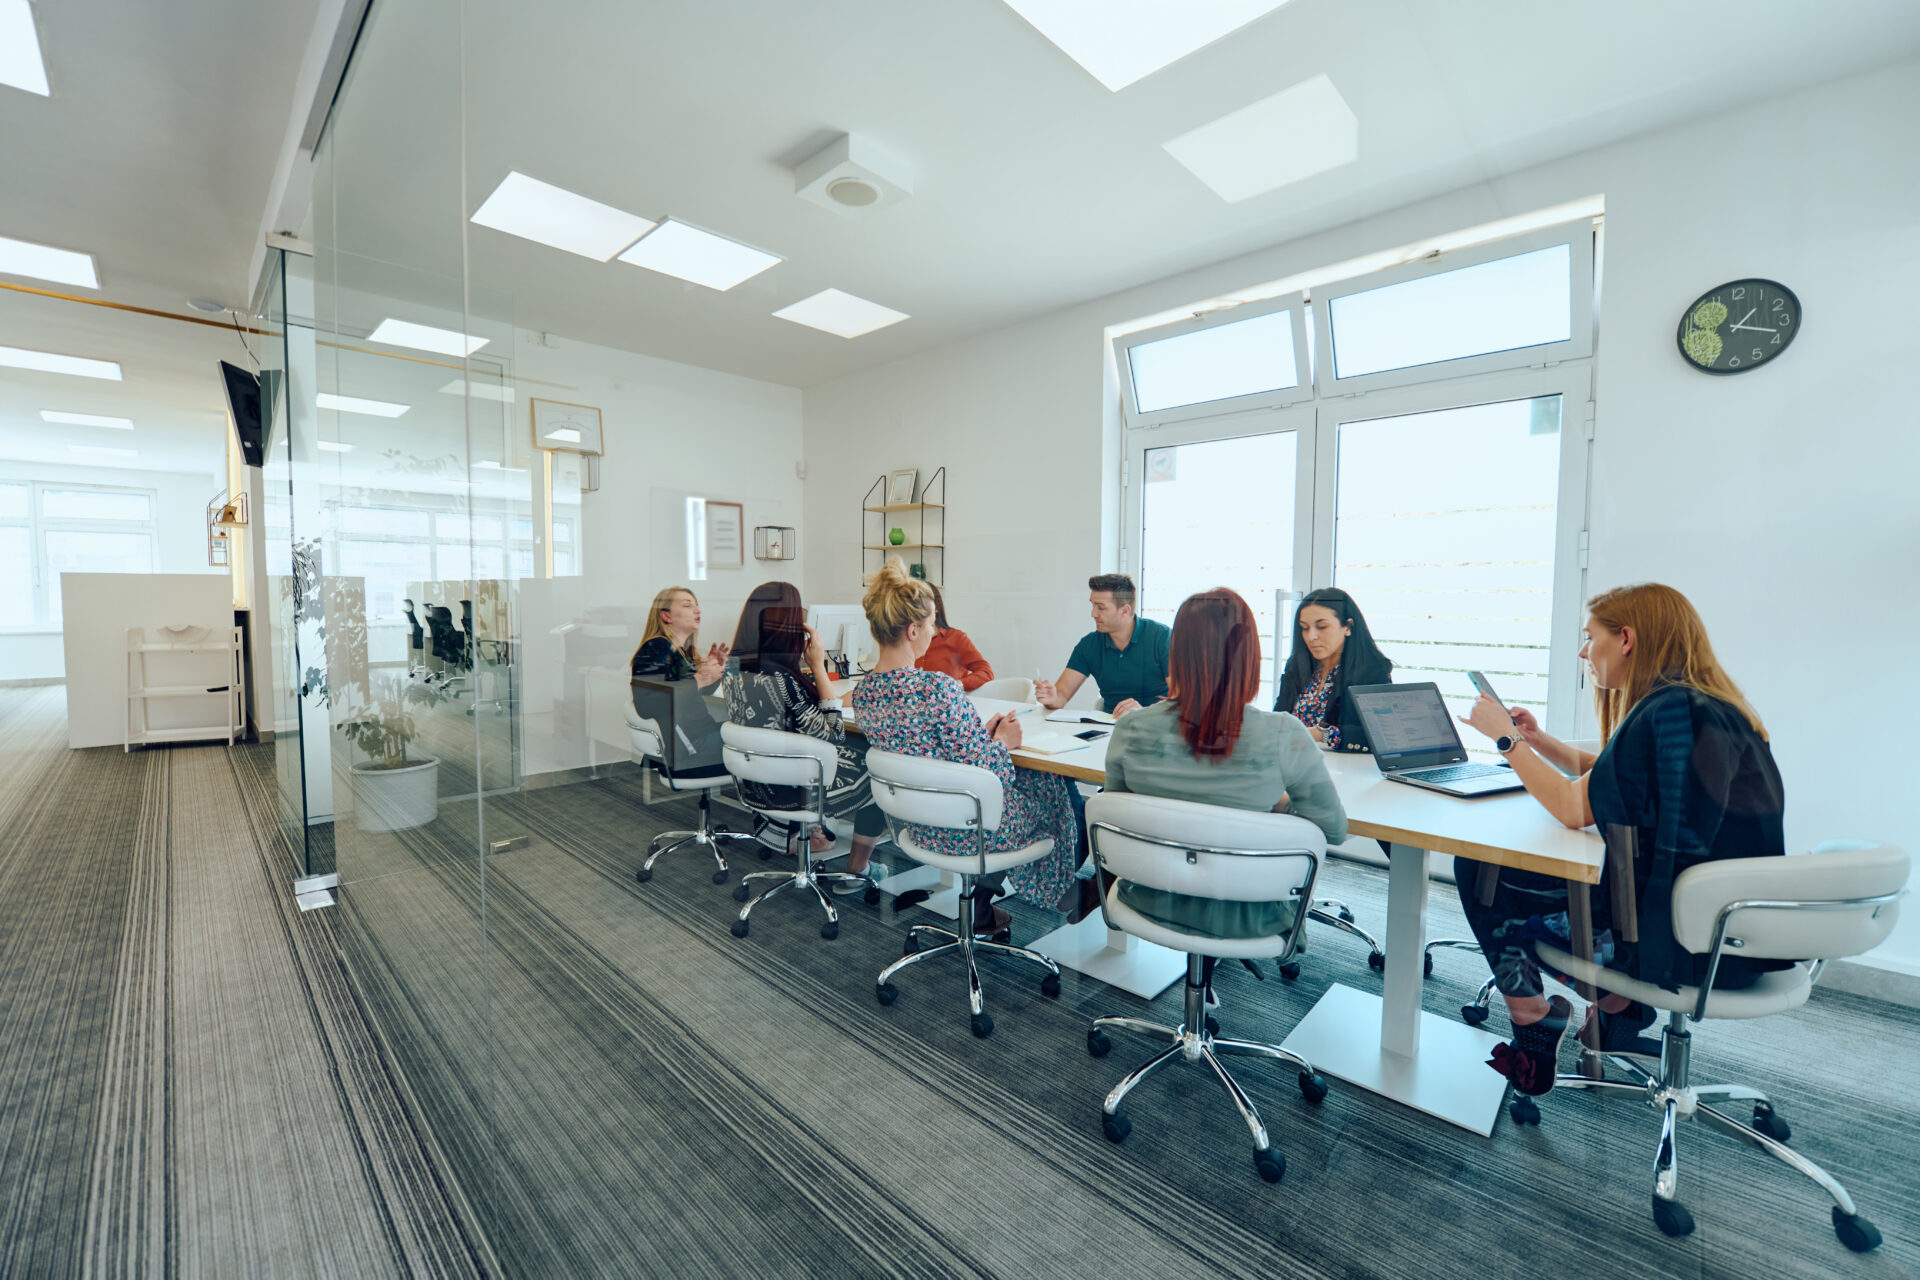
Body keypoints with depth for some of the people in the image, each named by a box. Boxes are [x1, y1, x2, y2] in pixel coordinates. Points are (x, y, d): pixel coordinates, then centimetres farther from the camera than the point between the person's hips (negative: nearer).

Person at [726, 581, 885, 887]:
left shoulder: (735, 666, -5)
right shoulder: (780, 678, -30)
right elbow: (833, 732, -20)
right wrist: (818, 665, -19)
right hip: (789, 790, -8)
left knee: (855, 747, 25)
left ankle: (812, 829, 37)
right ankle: (857, 871, 26)